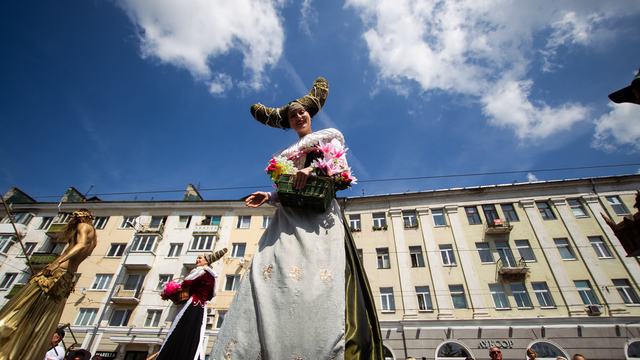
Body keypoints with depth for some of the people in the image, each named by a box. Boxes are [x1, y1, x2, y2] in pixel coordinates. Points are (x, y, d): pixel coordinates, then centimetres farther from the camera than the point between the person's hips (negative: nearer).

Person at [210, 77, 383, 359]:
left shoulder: (328, 136, 21)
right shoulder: (286, 153, 32)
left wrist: (312, 168, -16)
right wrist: (269, 197, 3)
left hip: (319, 210, -4)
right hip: (289, 215, 4)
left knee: (320, 272, -23)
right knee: (272, 266, -17)